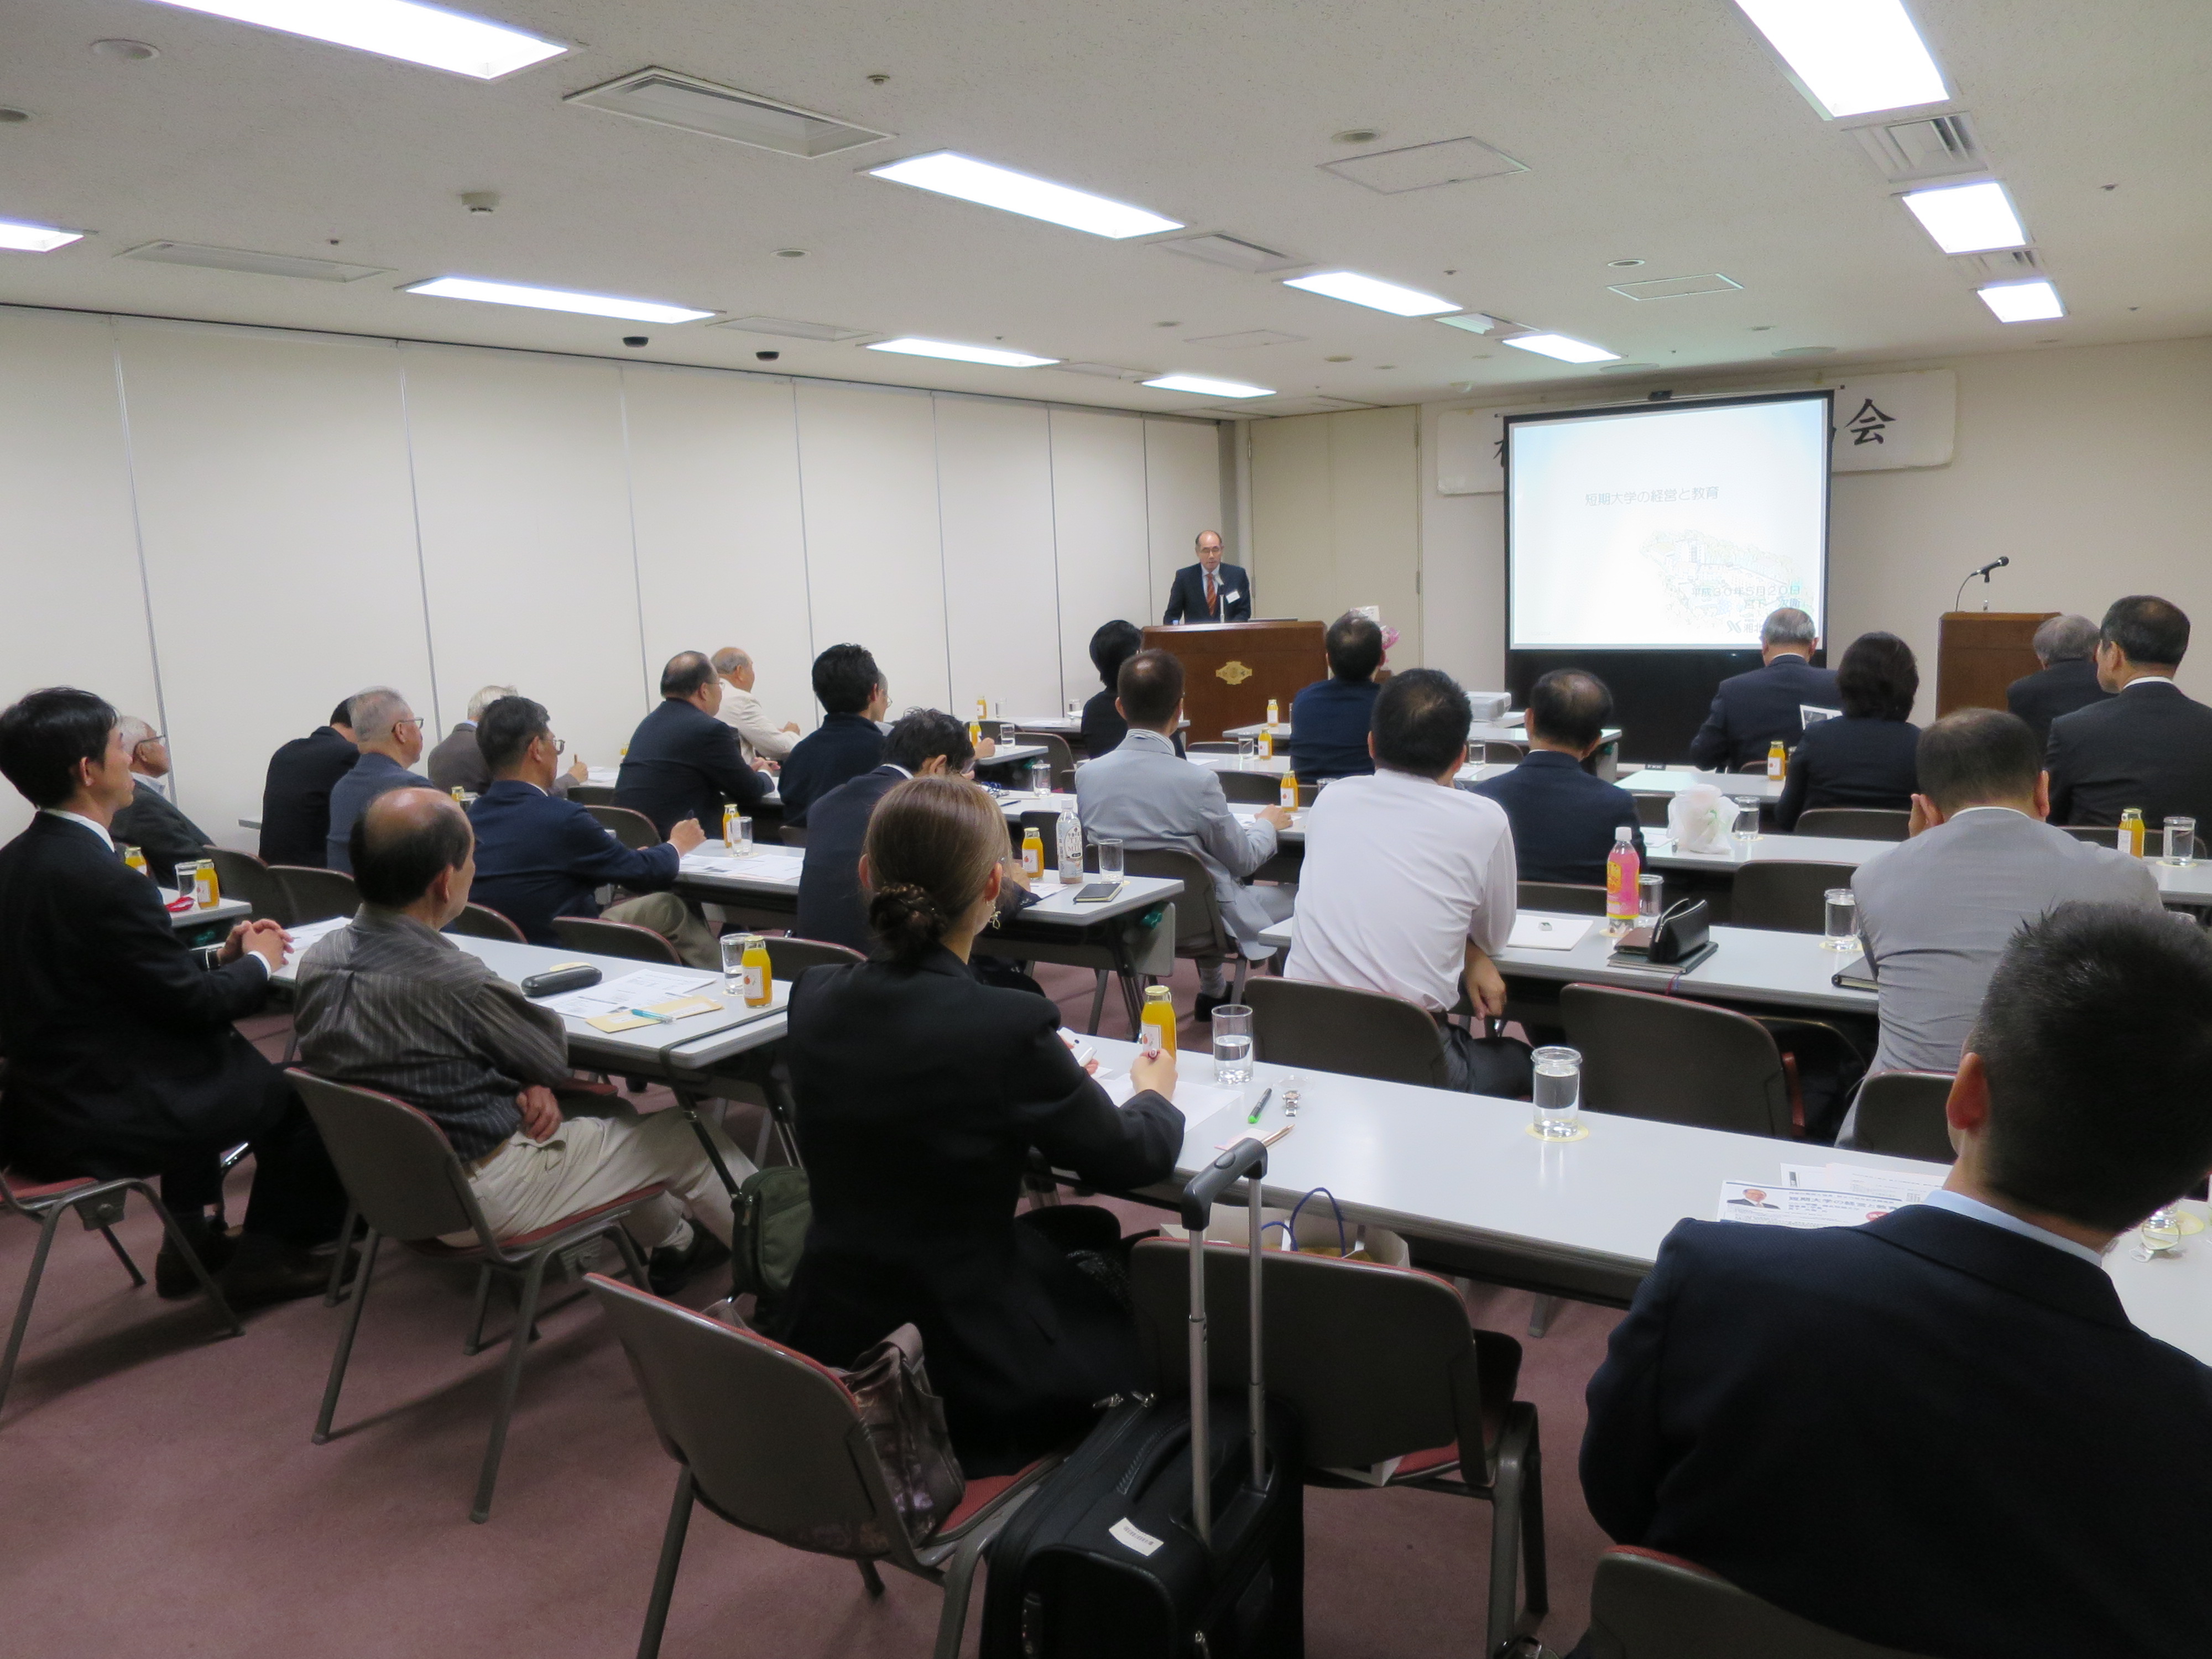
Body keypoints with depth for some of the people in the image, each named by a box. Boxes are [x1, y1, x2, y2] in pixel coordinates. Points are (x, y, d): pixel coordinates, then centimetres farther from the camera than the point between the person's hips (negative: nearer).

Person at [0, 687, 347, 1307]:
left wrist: (219, 957, 7)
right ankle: (263, 1255, 21)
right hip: (101, 1121, -9)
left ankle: (189, 1242, 33)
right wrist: (258, 962, -1)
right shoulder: (102, 879, -25)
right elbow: (193, 1004, -18)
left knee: (208, 1053, 31)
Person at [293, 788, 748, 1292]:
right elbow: (556, 1057, -14)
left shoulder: (320, 959, -8)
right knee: (692, 1139, 7)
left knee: (606, 1113, 27)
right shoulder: (453, 981, -32)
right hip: (481, 1202, -8)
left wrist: (523, 1084, -8)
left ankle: (670, 1242, 45)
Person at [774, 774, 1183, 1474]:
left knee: (1080, 1229, 27)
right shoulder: (1010, 1029, -24)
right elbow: (1137, 1158, -8)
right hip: (968, 1376, -6)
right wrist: (1155, 1094, 14)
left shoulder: (813, 999, -8)